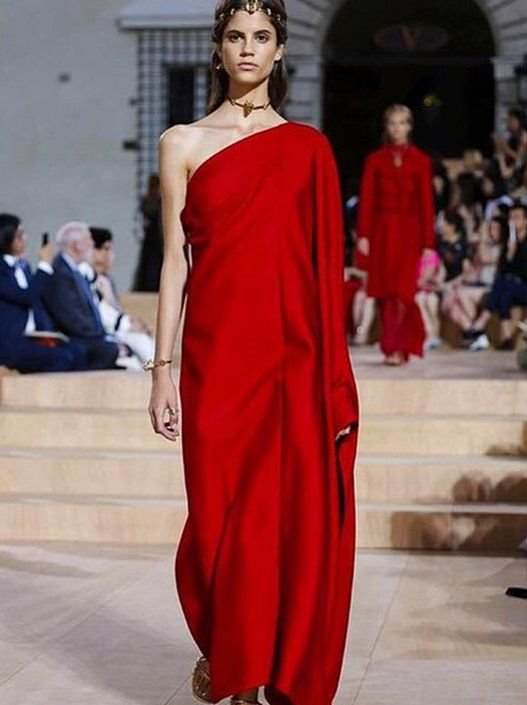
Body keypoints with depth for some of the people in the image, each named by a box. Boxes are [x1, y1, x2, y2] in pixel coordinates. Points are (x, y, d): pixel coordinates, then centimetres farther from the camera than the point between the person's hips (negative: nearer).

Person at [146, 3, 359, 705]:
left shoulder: (309, 148, 9)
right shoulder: (183, 142, 7)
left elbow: (327, 265, 7)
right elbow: (175, 260, 4)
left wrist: (337, 378, 1)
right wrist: (163, 368, -2)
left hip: (296, 357, 1)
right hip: (217, 353, -1)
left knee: (298, 522, 0)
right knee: (224, 516, 1)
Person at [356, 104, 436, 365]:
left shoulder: (420, 161, 4)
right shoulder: (375, 159, 7)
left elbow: (426, 203, 3)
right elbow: (366, 198, 2)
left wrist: (428, 243, -2)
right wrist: (363, 234, -7)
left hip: (409, 231, -2)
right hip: (382, 230, 2)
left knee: (402, 289, -12)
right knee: (385, 290, 2)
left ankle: (394, 348, -10)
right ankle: (406, 345, 13)